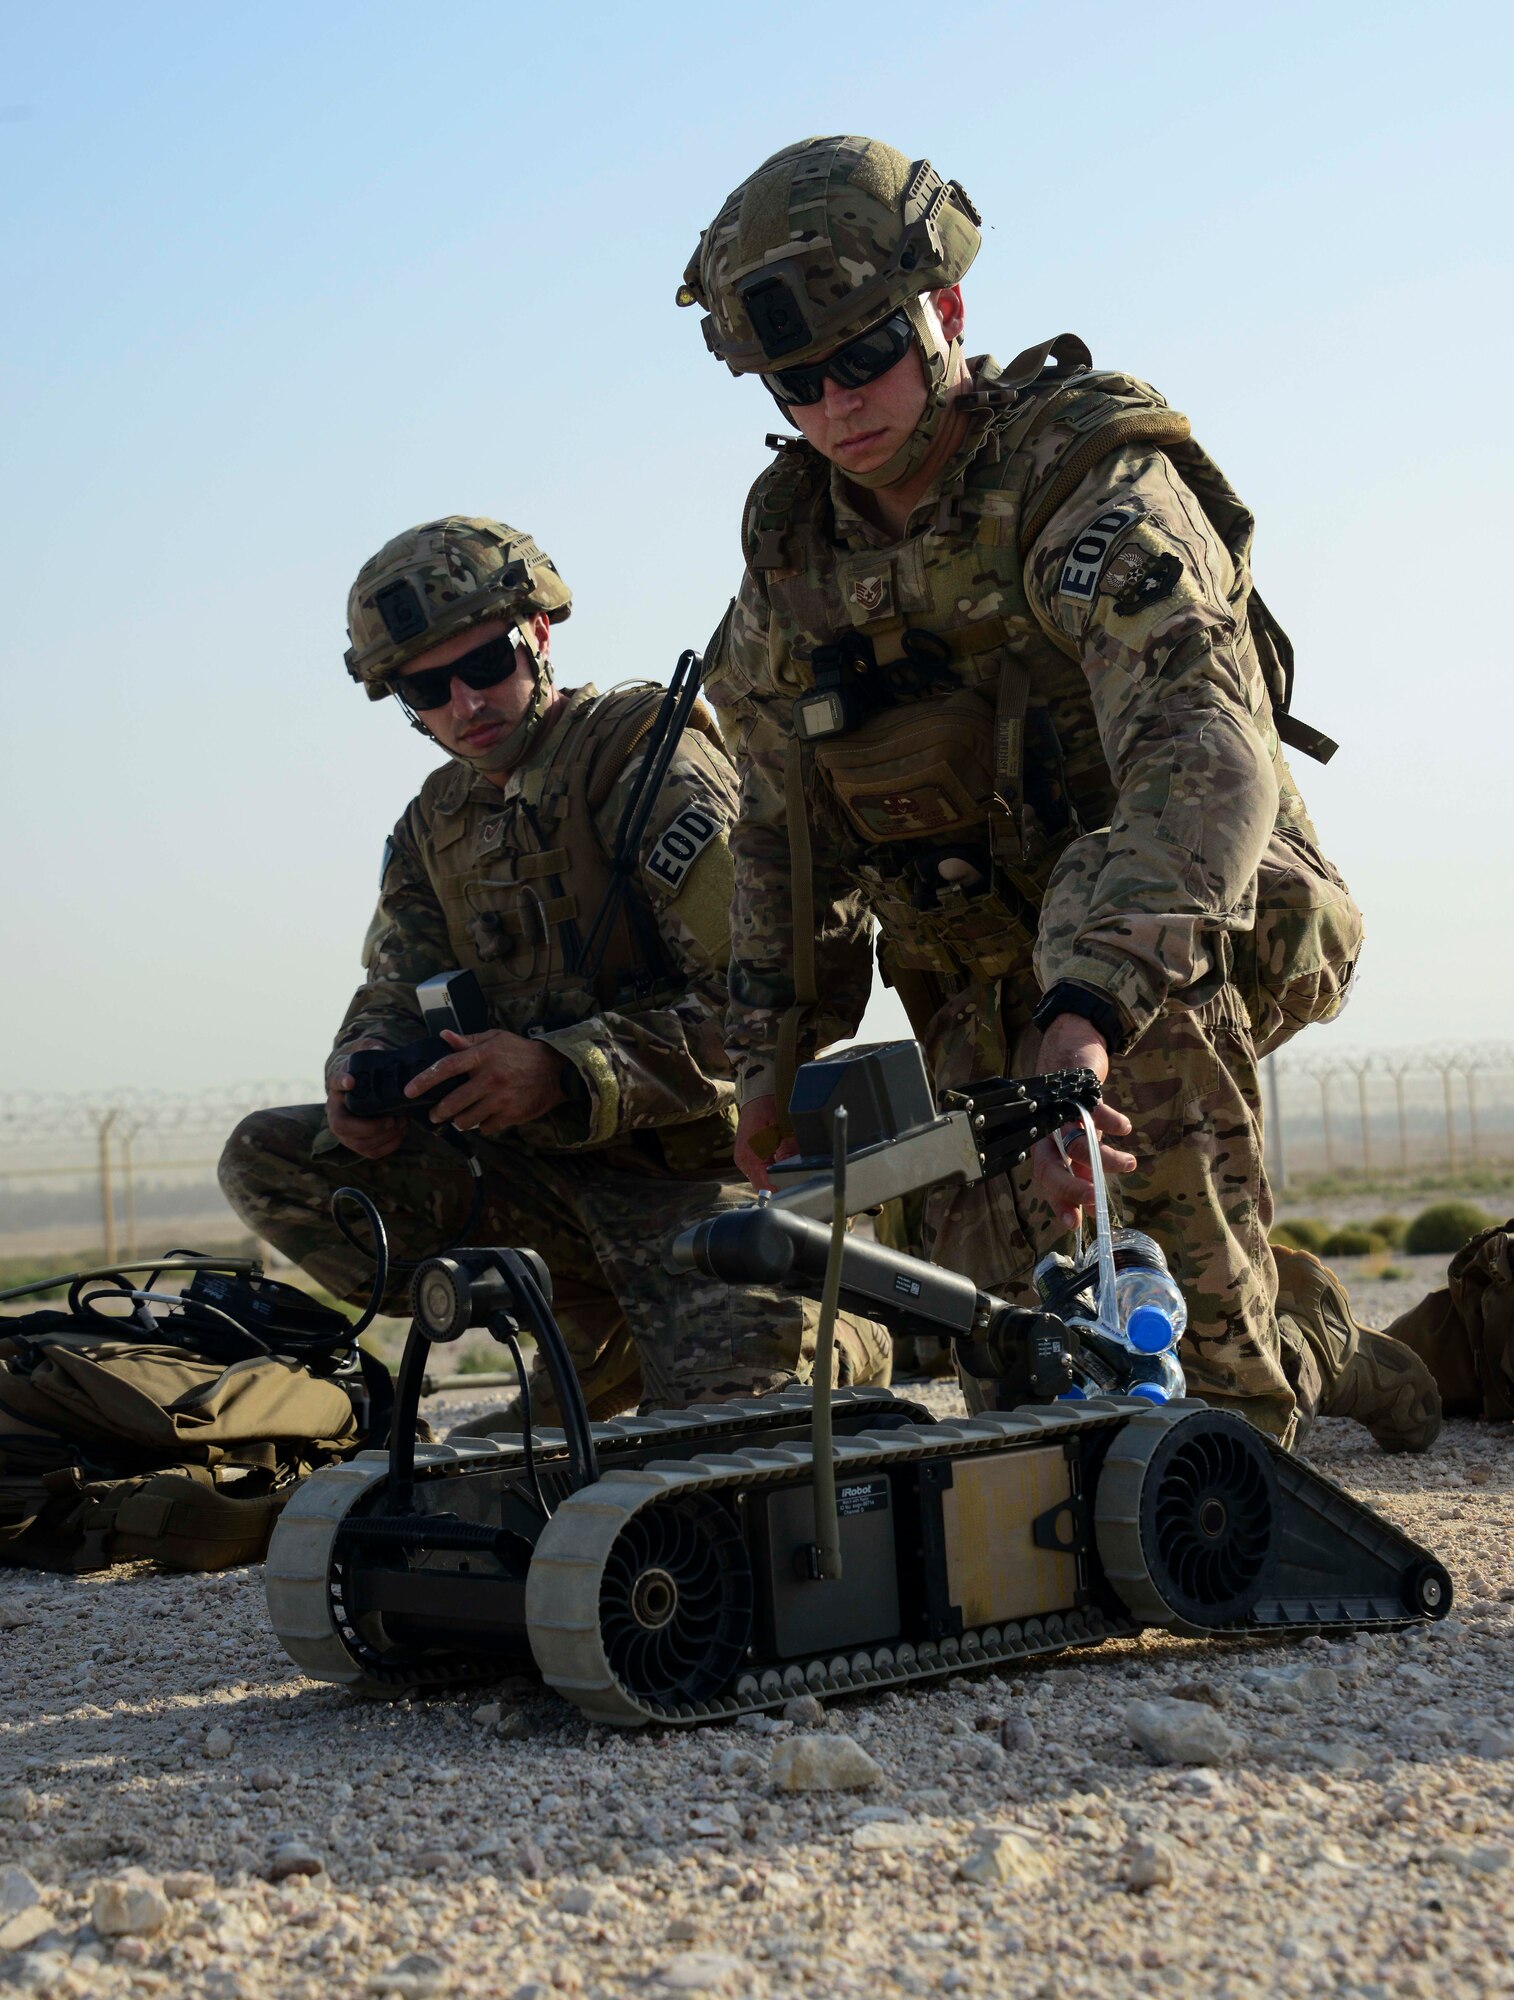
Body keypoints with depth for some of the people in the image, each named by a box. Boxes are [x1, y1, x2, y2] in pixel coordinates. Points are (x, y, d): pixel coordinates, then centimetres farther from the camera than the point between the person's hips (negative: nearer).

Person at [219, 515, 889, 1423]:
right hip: (542, 1168, 7)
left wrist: (562, 1072, -33)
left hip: (693, 1166, -7)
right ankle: (601, 1341, 0)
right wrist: (364, 1078, -18)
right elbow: (395, 998, 8)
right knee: (270, 1159, -6)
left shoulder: (650, 757, -12)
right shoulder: (435, 825, 13)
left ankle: (837, 1342, 16)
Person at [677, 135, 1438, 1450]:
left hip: (1219, 943, -6)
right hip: (990, 985, 6)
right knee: (1004, 1293, -7)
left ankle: (1239, 1393, -28)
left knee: (1110, 890, -38)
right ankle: (1309, 1345, 22)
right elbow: (784, 830, 11)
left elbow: (1208, 758, -42)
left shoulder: (1090, 479, -24)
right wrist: (775, 1045, 4)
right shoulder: (792, 552, -2)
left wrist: (1084, 1015, -56)